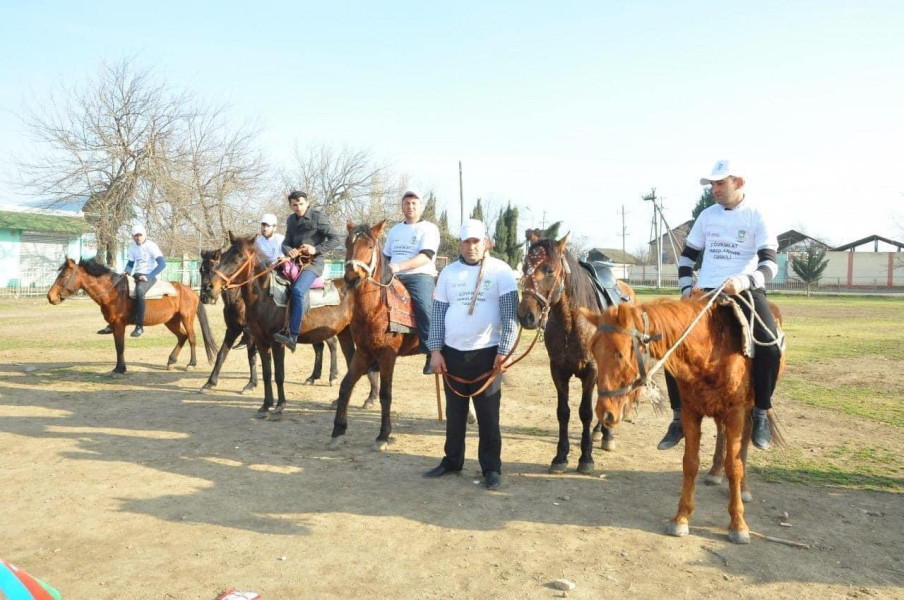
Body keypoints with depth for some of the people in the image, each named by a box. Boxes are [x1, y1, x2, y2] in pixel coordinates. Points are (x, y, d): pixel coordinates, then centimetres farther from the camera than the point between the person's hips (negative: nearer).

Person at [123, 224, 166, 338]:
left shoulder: (151, 246, -10)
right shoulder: (132, 247, 10)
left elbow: (162, 264, -18)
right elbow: (131, 263, 23)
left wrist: (148, 277, -25)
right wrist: (126, 271, -1)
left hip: (150, 276, -8)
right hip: (136, 275, 8)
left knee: (139, 291, -37)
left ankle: (139, 326, -35)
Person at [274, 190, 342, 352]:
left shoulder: (318, 217, -4)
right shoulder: (291, 220, 16)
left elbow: (336, 238, -7)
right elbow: (286, 242, 18)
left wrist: (316, 249, -16)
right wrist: (288, 250, -6)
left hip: (313, 262, -8)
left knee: (297, 290, -31)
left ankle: (293, 336, -36)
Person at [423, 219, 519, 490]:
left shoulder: (500, 271, -4)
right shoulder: (449, 272, 7)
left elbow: (510, 314, -7)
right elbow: (438, 313, 7)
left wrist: (504, 351, -13)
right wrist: (436, 350, 0)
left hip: (486, 353, -3)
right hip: (452, 353, 4)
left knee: (488, 415, 3)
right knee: (454, 413, 15)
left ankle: (492, 468, 15)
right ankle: (452, 461, 29)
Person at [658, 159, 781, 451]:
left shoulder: (757, 217, -2)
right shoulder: (707, 215, 11)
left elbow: (769, 265, -11)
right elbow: (687, 255, 20)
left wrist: (743, 281, -30)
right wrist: (686, 288, 5)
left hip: (746, 291, -4)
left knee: (769, 345, -27)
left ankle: (761, 413, -5)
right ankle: (680, 416, 3)